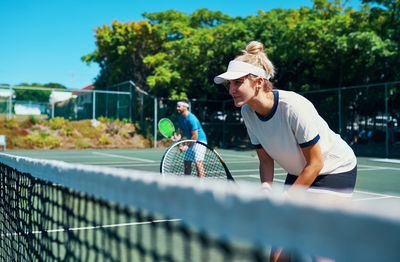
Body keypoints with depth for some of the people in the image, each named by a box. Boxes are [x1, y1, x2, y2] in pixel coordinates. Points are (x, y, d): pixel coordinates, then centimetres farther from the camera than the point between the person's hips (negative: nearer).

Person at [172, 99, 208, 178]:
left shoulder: (191, 119, -23)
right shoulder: (180, 118, 5)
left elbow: (195, 136, -23)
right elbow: (182, 131, 14)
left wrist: (186, 147, -18)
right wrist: (178, 137, -9)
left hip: (200, 140, -9)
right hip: (191, 142, 9)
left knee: (198, 162, -19)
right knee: (187, 162, 9)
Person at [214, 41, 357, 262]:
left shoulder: (293, 106, -30)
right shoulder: (248, 112, -10)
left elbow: (315, 164, -22)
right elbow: (266, 161, -1)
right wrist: (266, 189, -20)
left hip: (334, 171, -6)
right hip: (297, 173, 6)